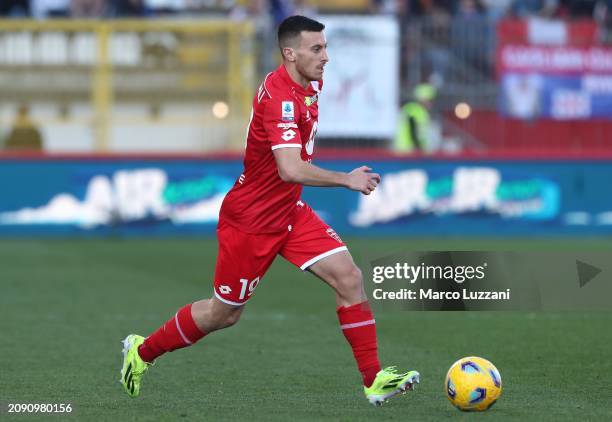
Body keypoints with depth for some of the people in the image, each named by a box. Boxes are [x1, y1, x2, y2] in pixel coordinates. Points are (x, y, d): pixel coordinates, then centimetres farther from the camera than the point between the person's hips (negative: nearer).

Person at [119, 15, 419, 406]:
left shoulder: (311, 85, 2)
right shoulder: (279, 96, -28)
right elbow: (291, 170, -39)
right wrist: (346, 180, -30)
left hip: (290, 211, 8)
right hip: (251, 219, -8)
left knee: (349, 278, -7)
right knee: (224, 314, 7)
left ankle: (374, 380, -4)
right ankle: (142, 351, 29)